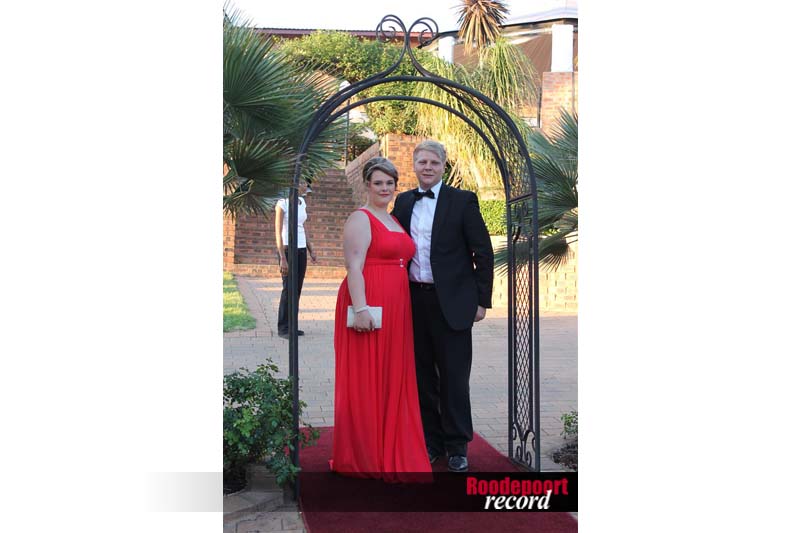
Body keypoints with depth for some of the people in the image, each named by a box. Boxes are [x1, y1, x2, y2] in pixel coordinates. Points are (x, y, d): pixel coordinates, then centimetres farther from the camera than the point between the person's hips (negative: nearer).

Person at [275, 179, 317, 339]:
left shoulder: (302, 202, 11)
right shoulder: (283, 203, -10)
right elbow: (278, 232, -13)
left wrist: (311, 250, 14)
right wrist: (283, 258, -18)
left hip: (301, 250, 7)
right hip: (288, 249, -7)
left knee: (297, 289, 6)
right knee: (289, 289, -6)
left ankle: (291, 326, 13)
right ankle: (283, 328, 2)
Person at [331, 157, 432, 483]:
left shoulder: (395, 221, 19)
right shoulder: (360, 219, -6)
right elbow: (354, 267, -14)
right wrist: (360, 308, -24)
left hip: (395, 309, 8)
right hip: (369, 305, -8)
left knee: (393, 380, 11)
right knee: (365, 379, -1)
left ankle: (391, 452, 22)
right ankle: (363, 455, 9)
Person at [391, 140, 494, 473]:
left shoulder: (462, 201, -3)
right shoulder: (403, 202, 9)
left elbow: (483, 252, -3)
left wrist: (482, 300, -5)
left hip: (451, 302, -4)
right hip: (414, 299, 4)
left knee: (454, 378, 3)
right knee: (422, 377, 11)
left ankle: (457, 446, 15)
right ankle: (431, 440, 24)